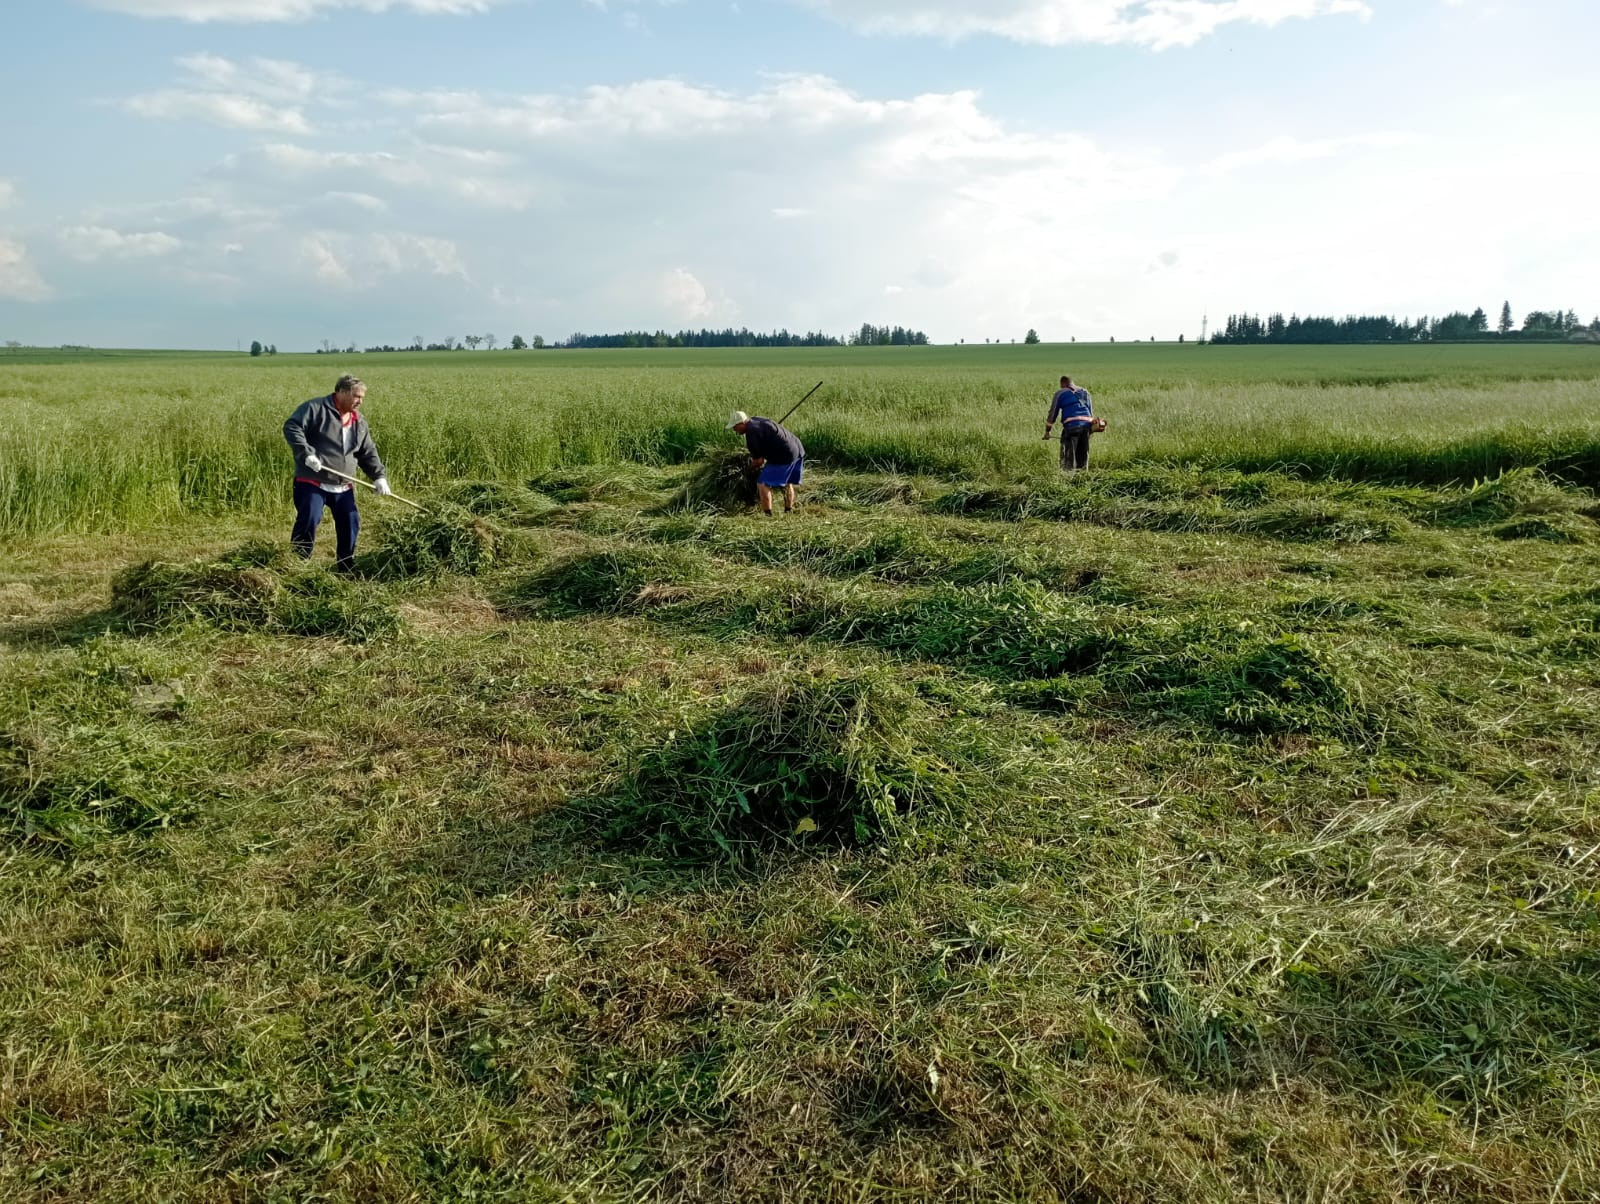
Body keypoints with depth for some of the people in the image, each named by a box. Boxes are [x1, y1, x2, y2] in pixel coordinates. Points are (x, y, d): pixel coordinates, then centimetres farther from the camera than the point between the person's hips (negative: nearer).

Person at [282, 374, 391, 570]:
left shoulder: (359, 422, 12)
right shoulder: (316, 408, -8)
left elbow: (368, 453, 14)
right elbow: (291, 427, -17)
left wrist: (379, 476, -1)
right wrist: (307, 454, -27)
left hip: (343, 487, 6)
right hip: (312, 482, -6)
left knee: (351, 524, 5)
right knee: (309, 520, -15)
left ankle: (346, 567, 21)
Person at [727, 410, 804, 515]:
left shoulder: (752, 433, -14)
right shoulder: (757, 421, 15)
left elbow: (759, 460, -10)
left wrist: (752, 465, 12)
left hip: (784, 456, -10)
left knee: (763, 484, -5)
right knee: (787, 483, 24)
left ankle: (767, 514, -7)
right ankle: (788, 512, 34)